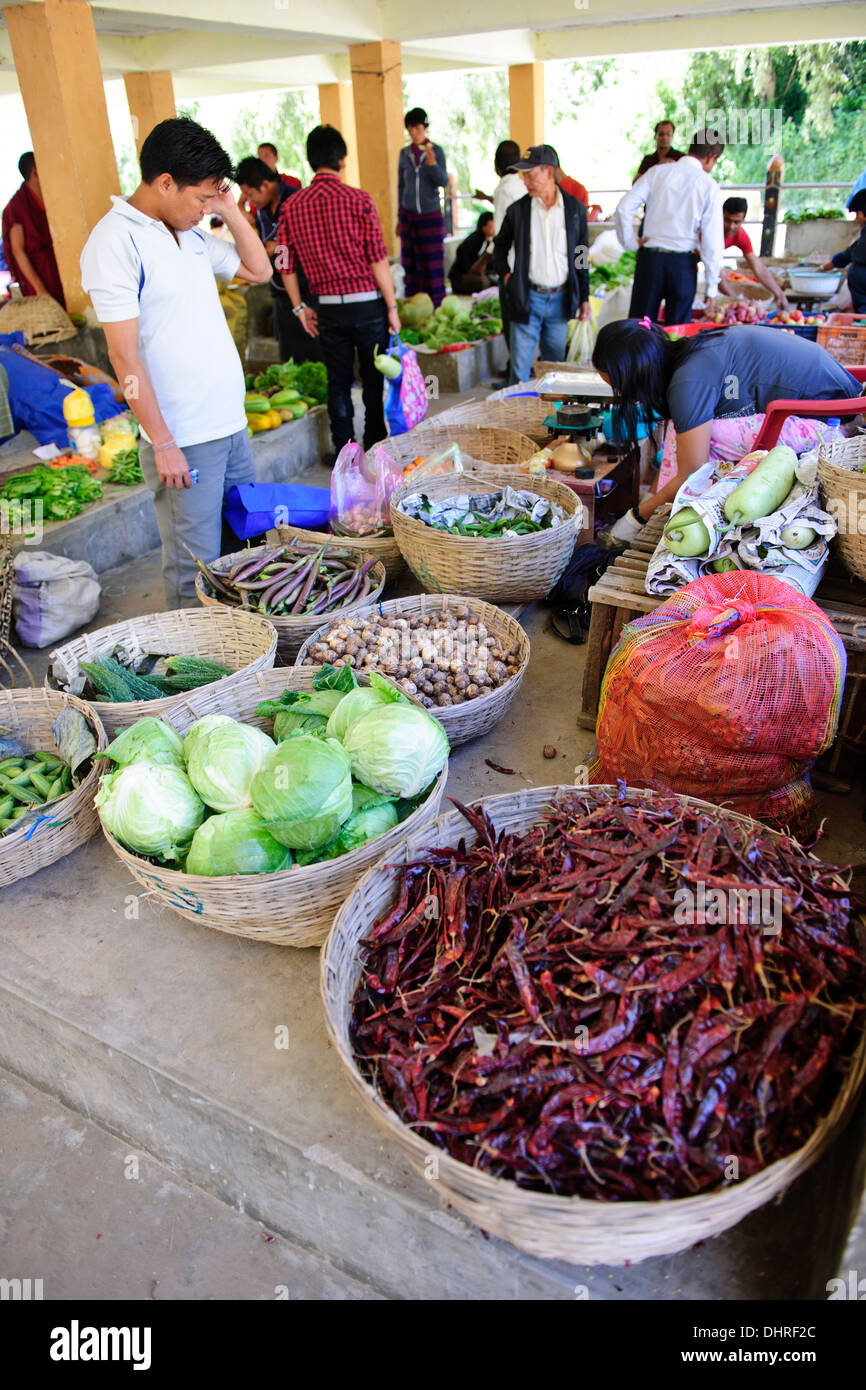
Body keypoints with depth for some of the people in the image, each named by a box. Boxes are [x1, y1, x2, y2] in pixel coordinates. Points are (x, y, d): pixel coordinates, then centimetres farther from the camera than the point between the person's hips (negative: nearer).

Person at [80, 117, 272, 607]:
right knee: (197, 570, -3)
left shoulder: (191, 232, 13)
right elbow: (124, 354, -16)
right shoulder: (116, 241, -11)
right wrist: (162, 442, -18)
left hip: (230, 422, 9)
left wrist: (231, 212, 11)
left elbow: (258, 270, 25)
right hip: (182, 438, -8)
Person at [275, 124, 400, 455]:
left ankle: (344, 454, 16)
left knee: (338, 382, 11)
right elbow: (378, 260, -9)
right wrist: (392, 306, -2)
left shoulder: (292, 206, 2)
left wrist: (299, 307, 14)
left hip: (328, 307, 3)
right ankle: (374, 452, 15)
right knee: (374, 380, 9)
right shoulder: (358, 199, -8)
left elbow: (285, 264, 4)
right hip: (367, 303, -3)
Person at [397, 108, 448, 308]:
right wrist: (400, 216, 12)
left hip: (431, 215, -3)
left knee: (433, 261, -2)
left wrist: (432, 163, -26)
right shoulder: (404, 153, 6)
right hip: (409, 214, 3)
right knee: (410, 262, 1)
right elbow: (401, 185, 12)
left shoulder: (436, 151, -2)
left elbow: (443, 182, -10)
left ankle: (436, 305, 4)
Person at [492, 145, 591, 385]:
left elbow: (581, 256, 9)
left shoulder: (575, 208, 3)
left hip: (561, 299, 1)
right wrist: (505, 274, 0)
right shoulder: (517, 209, 2)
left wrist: (584, 298, 7)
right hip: (527, 298, -1)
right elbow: (500, 245, 17)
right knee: (520, 368, -4)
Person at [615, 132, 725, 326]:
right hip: (684, 263, -1)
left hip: (649, 258, 1)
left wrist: (630, 242, 4)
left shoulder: (657, 172, 2)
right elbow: (712, 240, -5)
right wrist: (711, 288, -1)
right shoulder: (709, 186, -3)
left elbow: (623, 208, -7)